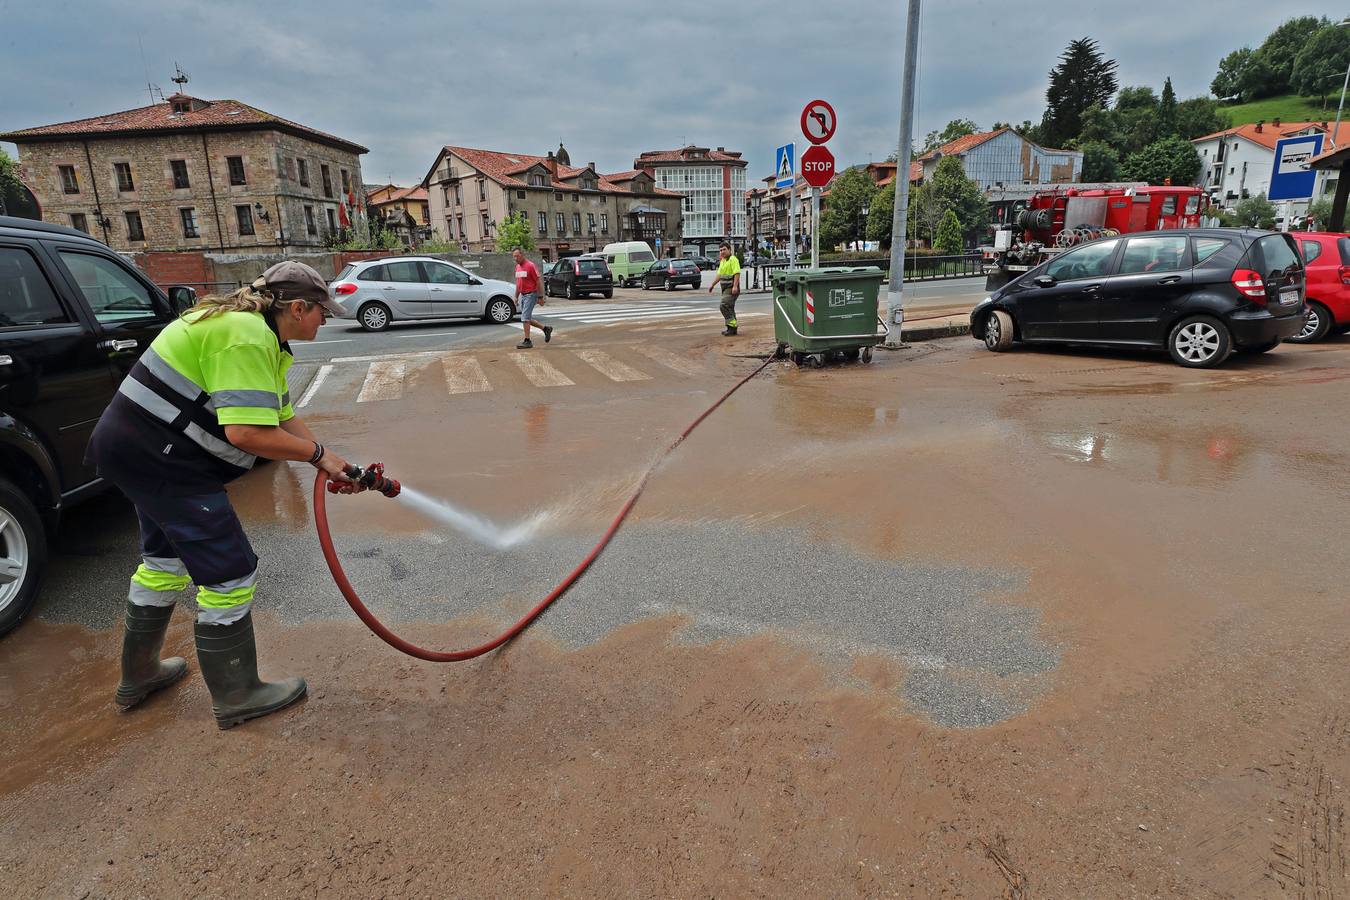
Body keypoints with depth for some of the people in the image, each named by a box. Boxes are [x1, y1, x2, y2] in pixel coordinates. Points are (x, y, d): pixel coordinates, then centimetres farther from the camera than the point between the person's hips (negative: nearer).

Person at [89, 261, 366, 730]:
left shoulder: (262, 337, 10)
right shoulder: (248, 338, -23)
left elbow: (282, 419, 11)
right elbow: (247, 433, -30)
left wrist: (333, 465, 5)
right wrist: (319, 453, -17)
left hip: (140, 447, 11)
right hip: (159, 458, -11)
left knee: (165, 557, 25)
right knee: (229, 572, -4)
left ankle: (138, 675, 43)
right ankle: (236, 697, 11)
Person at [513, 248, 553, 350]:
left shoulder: (530, 266, -13)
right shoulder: (517, 267, 11)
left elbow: (538, 282, -13)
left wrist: (540, 297, -14)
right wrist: (516, 297, 17)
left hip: (530, 295, -8)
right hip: (522, 295, 8)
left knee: (525, 318, -10)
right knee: (527, 319, 10)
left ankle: (527, 341, -3)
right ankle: (546, 328, 26)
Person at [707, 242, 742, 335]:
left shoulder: (733, 259, -12)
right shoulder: (722, 261, 17)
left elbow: (737, 273, -21)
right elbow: (720, 274, 26)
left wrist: (735, 286, -30)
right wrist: (713, 285, 25)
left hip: (731, 288, -10)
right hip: (725, 288, 10)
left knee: (724, 306, -18)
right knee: (729, 308, 12)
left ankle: (731, 326, -15)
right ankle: (732, 328, 18)